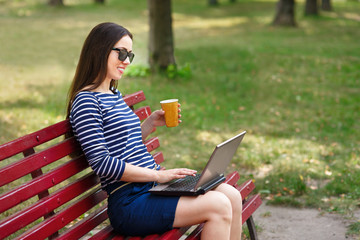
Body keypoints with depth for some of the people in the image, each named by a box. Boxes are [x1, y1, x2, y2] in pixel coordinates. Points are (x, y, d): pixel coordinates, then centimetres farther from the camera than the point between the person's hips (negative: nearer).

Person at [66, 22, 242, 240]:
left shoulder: (114, 94, 18)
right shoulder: (86, 101, -11)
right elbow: (102, 163, -18)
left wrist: (151, 123, 10)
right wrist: (158, 175, -18)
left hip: (153, 188, 9)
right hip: (130, 203, -9)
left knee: (232, 196, -4)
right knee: (218, 206, -21)